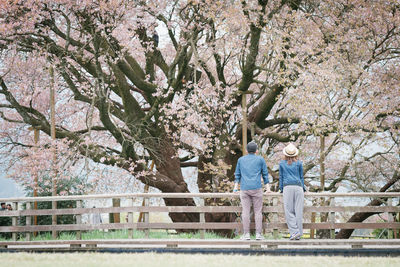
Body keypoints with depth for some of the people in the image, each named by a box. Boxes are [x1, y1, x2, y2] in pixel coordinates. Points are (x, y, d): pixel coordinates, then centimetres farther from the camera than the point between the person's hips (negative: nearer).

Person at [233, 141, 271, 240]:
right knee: (258, 211, 1)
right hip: (257, 188, -1)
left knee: (245, 212, -1)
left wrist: (235, 188, 13)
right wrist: (268, 188, 10)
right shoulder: (260, 159, 8)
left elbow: (237, 174, 13)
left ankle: (246, 234, -3)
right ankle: (258, 234, -4)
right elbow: (265, 174, 8)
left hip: (244, 189, 1)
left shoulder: (241, 160, 13)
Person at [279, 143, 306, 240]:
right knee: (298, 211, 0)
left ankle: (294, 231, -15)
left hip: (287, 187, -1)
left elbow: (281, 177, 12)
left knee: (288, 211, 0)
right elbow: (301, 177, 14)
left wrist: (281, 189, 19)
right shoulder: (299, 163, 9)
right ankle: (298, 234, 0)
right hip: (298, 187, 1)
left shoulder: (282, 163, 9)